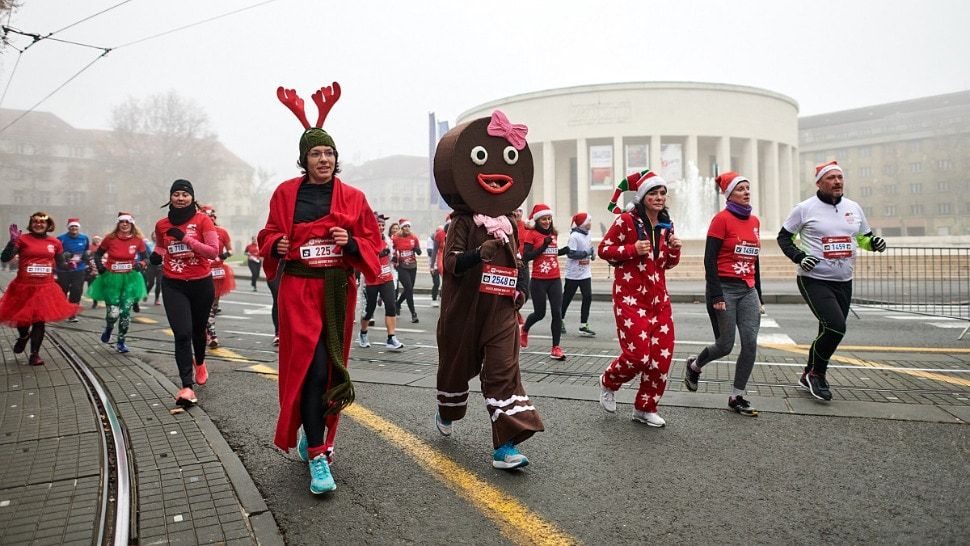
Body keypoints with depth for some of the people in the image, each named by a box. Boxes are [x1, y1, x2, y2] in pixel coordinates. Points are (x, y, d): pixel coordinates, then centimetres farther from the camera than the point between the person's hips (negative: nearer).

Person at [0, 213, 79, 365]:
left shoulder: (55, 243, 5)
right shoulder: (22, 239, -5)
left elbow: (61, 264, 13)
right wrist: (13, 241, -24)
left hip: (45, 287, 1)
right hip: (23, 287, -1)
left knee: (40, 320, 3)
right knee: (22, 317, 11)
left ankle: (34, 354, 15)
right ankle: (23, 337, 46)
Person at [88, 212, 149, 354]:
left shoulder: (138, 240, -3)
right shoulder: (110, 238, -5)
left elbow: (144, 256, 11)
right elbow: (98, 254, 10)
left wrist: (140, 264, -8)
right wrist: (100, 267, -5)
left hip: (130, 279, 1)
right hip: (112, 278, -1)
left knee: (125, 311, 2)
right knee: (113, 313, -7)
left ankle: (121, 342, 18)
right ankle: (108, 328, 30)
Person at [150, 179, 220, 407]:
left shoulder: (202, 220, -6)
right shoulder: (161, 225, 4)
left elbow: (214, 251, -14)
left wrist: (185, 238, -20)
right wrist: (157, 255, 1)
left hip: (201, 283, -1)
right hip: (173, 285, 1)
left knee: (198, 330, 17)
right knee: (182, 334, -12)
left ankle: (199, 363, 48)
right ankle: (187, 387, -11)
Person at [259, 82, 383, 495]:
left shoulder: (353, 198, 5)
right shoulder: (286, 193, 4)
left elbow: (373, 242, 7)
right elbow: (269, 233, 15)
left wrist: (352, 243, -13)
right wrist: (276, 245, -7)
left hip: (338, 290, 2)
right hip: (298, 289, -2)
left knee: (332, 369, 9)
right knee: (312, 367, -12)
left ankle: (313, 433, 34)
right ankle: (317, 457, -6)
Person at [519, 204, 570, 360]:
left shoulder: (553, 234, 11)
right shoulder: (531, 234, -6)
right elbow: (526, 257, -13)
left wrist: (562, 251, 4)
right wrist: (543, 246, -19)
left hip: (555, 280, 5)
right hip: (538, 281, -4)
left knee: (557, 313, -4)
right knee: (540, 313, 7)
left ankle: (556, 348, 3)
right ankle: (524, 329, 40)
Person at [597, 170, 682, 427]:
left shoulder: (665, 225, 13)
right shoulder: (626, 220, -7)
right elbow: (603, 249, -6)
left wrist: (674, 250, 0)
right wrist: (633, 249, -19)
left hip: (659, 297, 7)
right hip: (630, 297, -6)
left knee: (662, 355, 3)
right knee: (637, 354, -10)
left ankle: (645, 408, 20)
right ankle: (609, 382, 22)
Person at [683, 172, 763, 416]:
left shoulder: (754, 221, 12)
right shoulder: (722, 219, -9)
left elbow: (755, 260, 18)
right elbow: (709, 260, -12)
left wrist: (759, 296, 18)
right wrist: (716, 296, -17)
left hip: (748, 290, 6)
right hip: (724, 288, -6)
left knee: (751, 344, -3)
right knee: (725, 346, 0)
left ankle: (737, 397, 9)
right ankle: (694, 365, 31)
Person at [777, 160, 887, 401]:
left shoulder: (853, 208, 9)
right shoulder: (805, 209, -6)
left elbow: (864, 237, 21)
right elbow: (784, 237, 1)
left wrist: (874, 243, -2)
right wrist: (799, 257, -15)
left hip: (843, 282, 6)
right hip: (814, 280, -6)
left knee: (830, 331, 10)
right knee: (835, 327, -20)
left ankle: (809, 376, 29)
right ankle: (816, 374, 2)